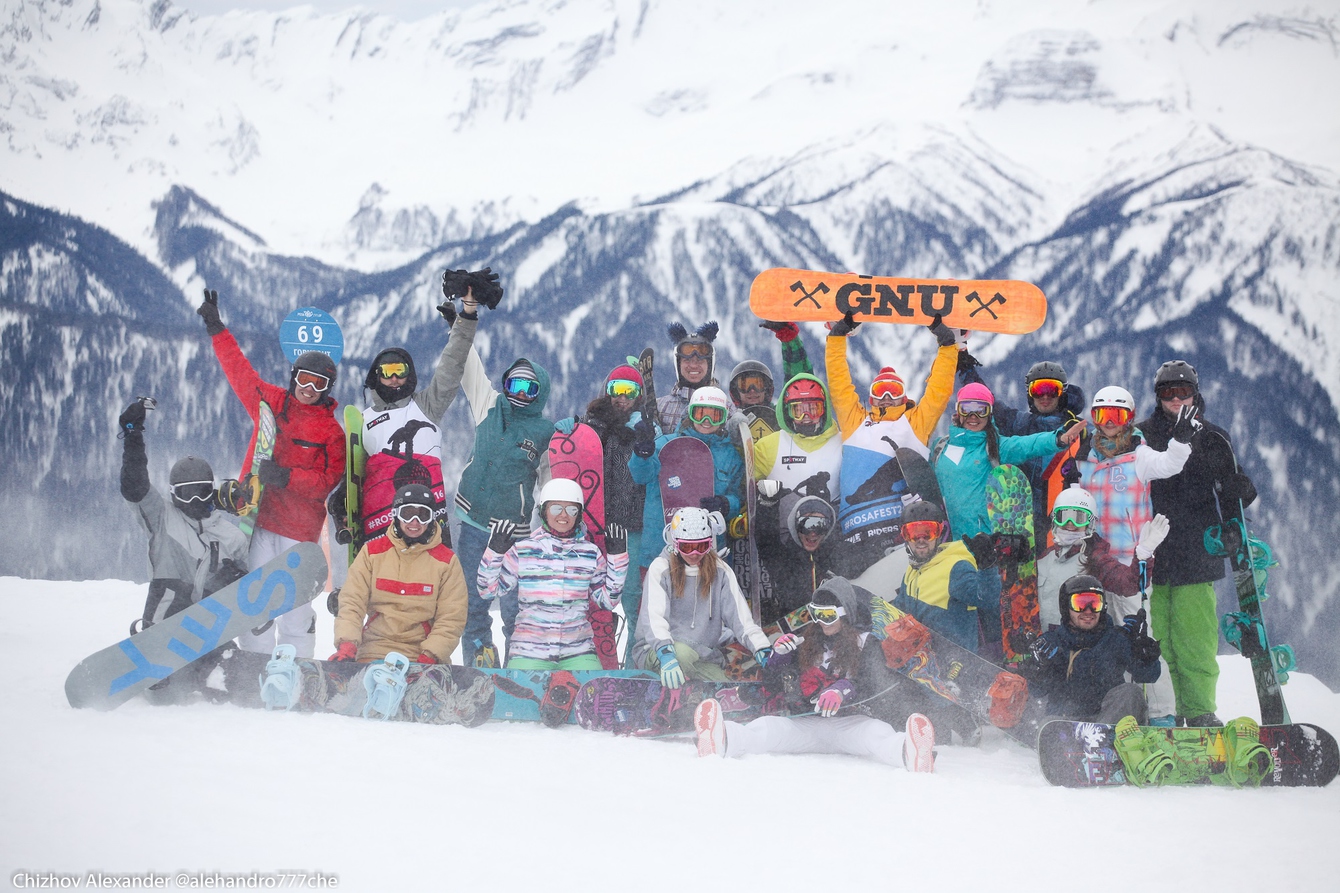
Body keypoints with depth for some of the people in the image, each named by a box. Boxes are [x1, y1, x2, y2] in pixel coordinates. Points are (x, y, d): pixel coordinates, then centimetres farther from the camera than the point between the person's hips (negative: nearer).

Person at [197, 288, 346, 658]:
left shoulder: (332, 431, 2)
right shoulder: (272, 402, 11)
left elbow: (327, 480, -6)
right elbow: (240, 370, 18)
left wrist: (286, 476, -18)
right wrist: (216, 328, 19)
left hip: (300, 526, -2)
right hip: (258, 516, 2)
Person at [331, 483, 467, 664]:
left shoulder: (447, 561, 4)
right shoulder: (372, 552, 7)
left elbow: (451, 620, 2)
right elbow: (352, 602, 3)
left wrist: (430, 656, -12)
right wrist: (347, 644, -14)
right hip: (374, 653, -1)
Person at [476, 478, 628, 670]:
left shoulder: (590, 553, 8)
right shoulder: (522, 551, 2)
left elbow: (608, 600, 9)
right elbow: (488, 591, 4)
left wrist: (618, 557, 4)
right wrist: (494, 552, -8)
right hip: (529, 652, -2)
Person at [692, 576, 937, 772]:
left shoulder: (865, 643, 7)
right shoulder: (806, 641, 17)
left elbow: (876, 684, -11)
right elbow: (772, 678, 18)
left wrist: (842, 690, -31)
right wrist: (779, 653, -6)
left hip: (852, 720, -2)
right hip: (807, 723, 3)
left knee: (877, 734, -36)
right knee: (768, 726, -26)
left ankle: (911, 754, -71)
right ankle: (720, 741, -58)